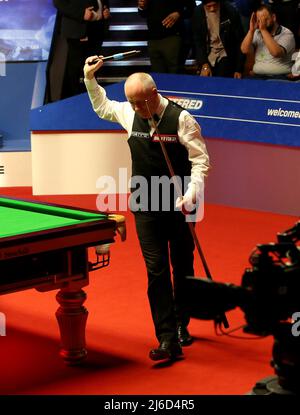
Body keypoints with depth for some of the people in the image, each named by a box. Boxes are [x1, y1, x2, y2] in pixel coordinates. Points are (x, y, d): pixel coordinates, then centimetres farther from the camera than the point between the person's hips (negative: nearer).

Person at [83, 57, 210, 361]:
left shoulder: (181, 118, -12)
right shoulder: (129, 114, 2)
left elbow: (200, 160, -11)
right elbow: (102, 107, 24)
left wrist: (191, 194, -22)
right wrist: (90, 79, 13)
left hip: (178, 205, -2)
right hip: (145, 206, 3)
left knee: (182, 267, 10)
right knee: (156, 270, -5)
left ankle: (180, 325, 31)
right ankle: (168, 339, -8)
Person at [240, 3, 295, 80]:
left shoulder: (286, 34, -3)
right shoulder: (257, 33, 13)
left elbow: (276, 53, -21)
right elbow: (245, 50, -1)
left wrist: (263, 30, -19)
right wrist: (251, 30, -9)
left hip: (279, 77, -4)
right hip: (258, 76, 4)